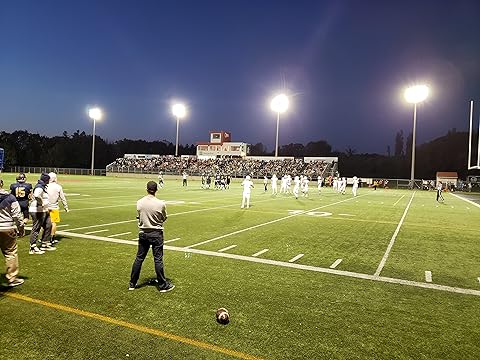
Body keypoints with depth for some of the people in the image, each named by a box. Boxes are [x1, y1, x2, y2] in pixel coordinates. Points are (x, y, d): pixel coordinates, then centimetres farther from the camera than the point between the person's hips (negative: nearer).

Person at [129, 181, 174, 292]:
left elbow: (139, 217, 5)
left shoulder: (139, 203, -6)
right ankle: (162, 285, 13)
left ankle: (132, 283, 24)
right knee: (158, 259, 4)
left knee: (139, 258, 13)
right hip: (156, 234, -3)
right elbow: (164, 218, 0)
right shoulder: (161, 204, -15)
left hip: (143, 233, 3)